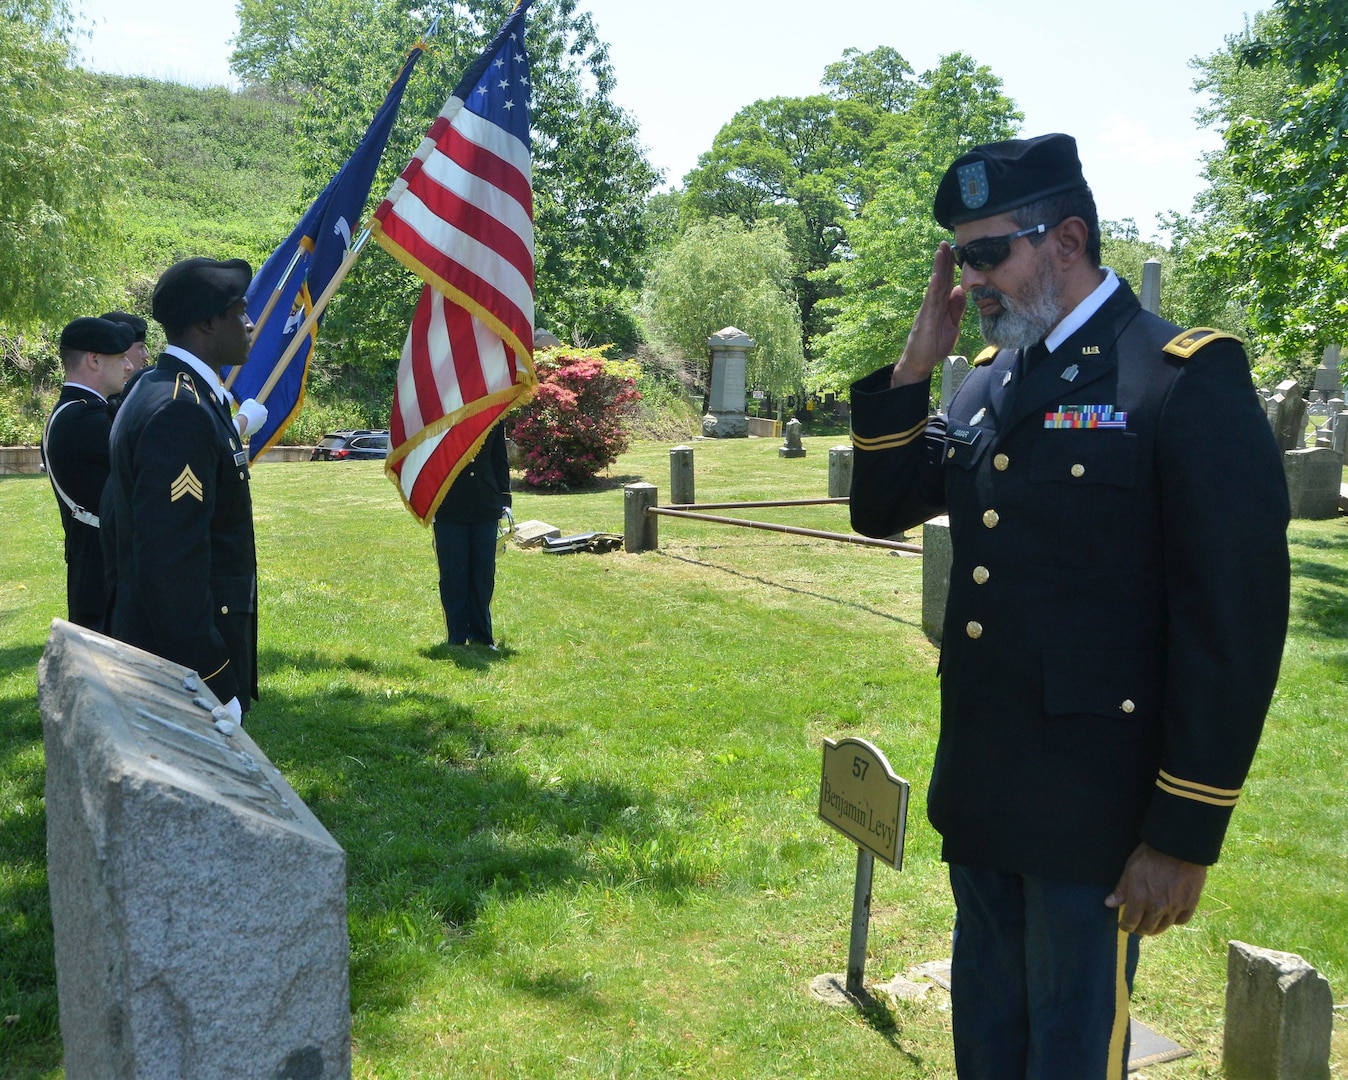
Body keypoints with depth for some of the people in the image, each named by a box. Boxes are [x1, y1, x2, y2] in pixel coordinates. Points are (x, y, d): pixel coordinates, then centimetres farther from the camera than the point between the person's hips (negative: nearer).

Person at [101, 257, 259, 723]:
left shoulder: (150, 393, 11)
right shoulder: (182, 411, -22)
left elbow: (116, 518, 19)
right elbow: (172, 565, -27)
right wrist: (217, 685, -25)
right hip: (191, 664, -10)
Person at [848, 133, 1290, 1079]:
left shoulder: (1188, 379, -14)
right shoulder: (990, 381, 8)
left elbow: (1236, 621, -16)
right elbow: (880, 507, 11)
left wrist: (1185, 835, -15)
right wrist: (917, 360, -2)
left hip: (1094, 819, -6)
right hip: (980, 796, 7)